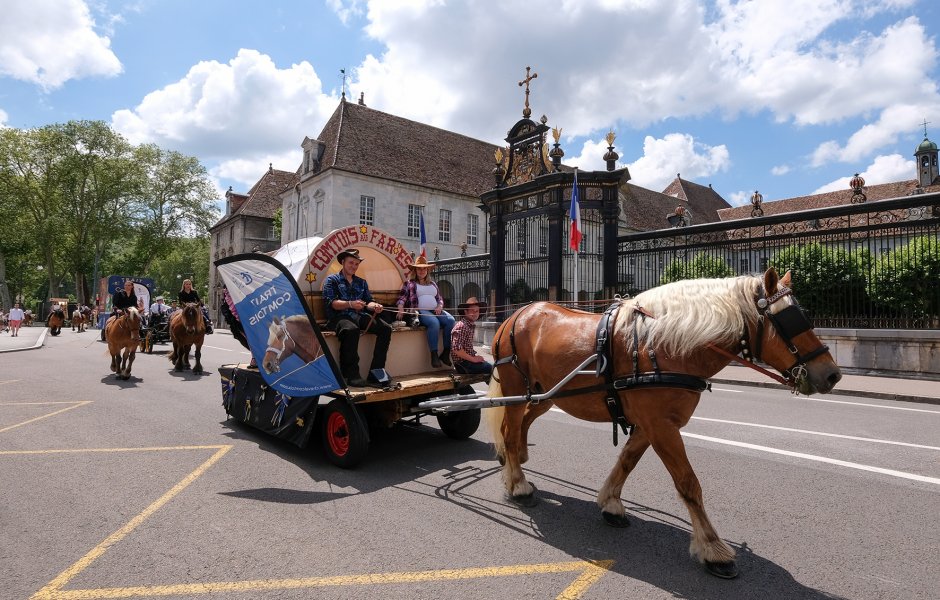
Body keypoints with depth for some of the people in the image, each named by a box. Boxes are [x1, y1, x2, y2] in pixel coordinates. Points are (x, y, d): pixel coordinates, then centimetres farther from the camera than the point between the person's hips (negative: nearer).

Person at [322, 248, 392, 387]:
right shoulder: (332, 280, 11)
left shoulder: (361, 282, 26)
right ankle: (351, 375, -33)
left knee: (385, 328, -20)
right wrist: (350, 304, -20)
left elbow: (369, 301, 17)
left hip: (359, 316, 5)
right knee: (351, 330, -40)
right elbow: (330, 302, -4)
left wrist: (375, 306, -9)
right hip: (339, 317, -5)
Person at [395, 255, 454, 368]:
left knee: (451, 320, -25)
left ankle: (446, 353, -22)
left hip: (435, 310, 5)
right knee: (434, 322, -37)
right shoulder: (409, 283, 15)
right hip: (420, 311, -5)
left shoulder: (433, 284, 28)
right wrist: (401, 309, -17)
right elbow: (401, 298, 3)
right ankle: (434, 355, -33)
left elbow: (440, 299, 26)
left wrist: (439, 307, 3)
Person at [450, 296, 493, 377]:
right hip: (463, 363, -9)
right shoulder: (461, 326, -18)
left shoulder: (472, 325, 10)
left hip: (469, 359, 9)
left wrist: (475, 355, 6)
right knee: (491, 368, -13)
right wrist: (473, 359, -19)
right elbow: (456, 349, -25)